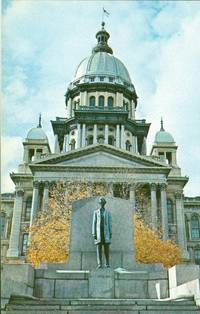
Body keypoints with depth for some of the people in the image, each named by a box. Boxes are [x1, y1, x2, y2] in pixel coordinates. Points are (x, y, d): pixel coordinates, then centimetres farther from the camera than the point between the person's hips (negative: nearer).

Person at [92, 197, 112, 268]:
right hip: (98, 232, 0)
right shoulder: (96, 212, 8)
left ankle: (107, 263, 8)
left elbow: (110, 223, 5)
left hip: (106, 232, 1)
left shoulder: (108, 213, 9)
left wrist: (110, 233, -4)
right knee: (99, 248, -7)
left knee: (106, 248, -2)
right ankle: (99, 264, -7)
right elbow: (94, 223, 4)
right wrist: (94, 234, -4)